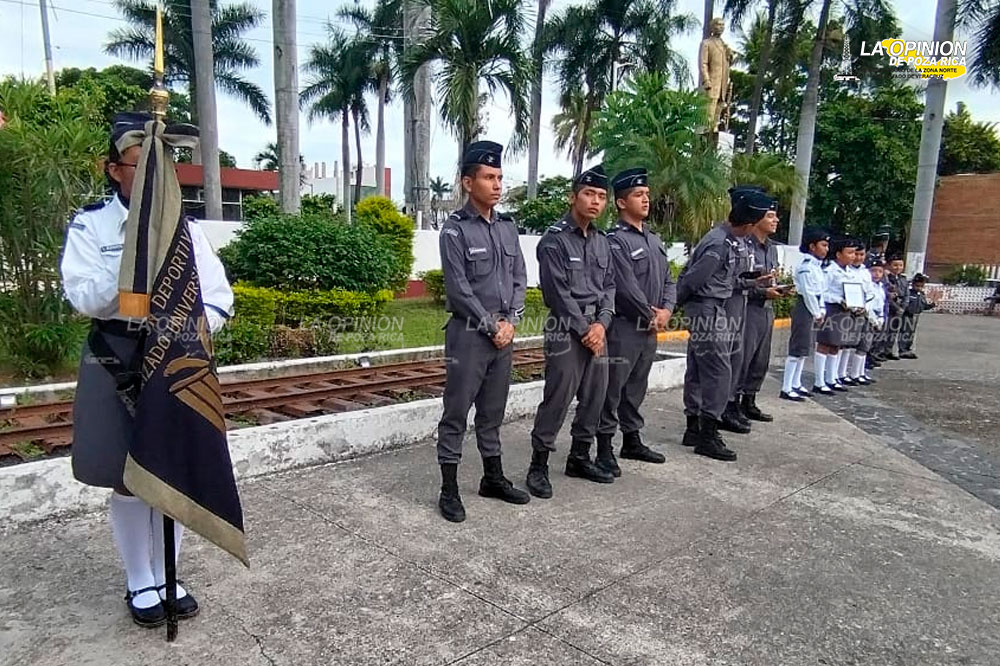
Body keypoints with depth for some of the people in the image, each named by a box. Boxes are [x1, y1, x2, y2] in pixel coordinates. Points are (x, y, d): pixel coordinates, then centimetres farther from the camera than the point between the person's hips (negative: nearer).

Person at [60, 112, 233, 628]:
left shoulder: (186, 227, 3)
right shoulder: (90, 225, -3)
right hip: (116, 363, -2)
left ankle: (167, 577, 29)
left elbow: (219, 298, 0)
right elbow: (84, 299, -14)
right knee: (129, 478, 7)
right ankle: (140, 583, 26)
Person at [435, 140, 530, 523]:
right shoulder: (455, 229, -8)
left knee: (493, 411, 16)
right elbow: (459, 289, -13)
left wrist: (511, 322, -2)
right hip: (469, 334, -6)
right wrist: (492, 326, -11)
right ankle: (449, 490, 10)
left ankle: (493, 478, 28)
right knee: (456, 413, 1)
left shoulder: (508, 227, 11)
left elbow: (520, 279, 11)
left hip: (504, 334, 6)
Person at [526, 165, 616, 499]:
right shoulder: (554, 239, -8)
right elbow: (558, 292, -13)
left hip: (596, 328, 7)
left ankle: (579, 458, 26)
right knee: (557, 399, -6)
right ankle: (538, 465, 6)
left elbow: (609, 286, 11)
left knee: (594, 398, 11)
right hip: (566, 330, -7)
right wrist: (584, 329, -13)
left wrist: (601, 324, -5)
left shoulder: (602, 241, 14)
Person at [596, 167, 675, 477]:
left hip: (650, 329, 8)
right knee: (612, 389, -3)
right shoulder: (615, 241, -12)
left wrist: (666, 310, -3)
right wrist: (651, 315, -10)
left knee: (636, 388, 17)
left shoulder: (655, 240, 15)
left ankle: (632, 441, 29)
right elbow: (627, 287, -18)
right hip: (623, 328, -8)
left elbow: (668, 280, 14)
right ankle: (604, 449, 5)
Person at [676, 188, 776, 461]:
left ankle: (694, 428, 23)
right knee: (718, 372, -6)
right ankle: (708, 435, 1)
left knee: (698, 371, 14)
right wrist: (677, 302, -4)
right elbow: (691, 280, -18)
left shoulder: (731, 241, 9)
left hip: (712, 311, 10)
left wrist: (753, 283, 17)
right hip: (708, 312, -10)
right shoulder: (719, 245, -21)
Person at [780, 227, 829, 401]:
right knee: (797, 348, -8)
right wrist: (817, 314, -11)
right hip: (804, 309, -10)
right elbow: (808, 293, -19)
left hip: (812, 310, 10)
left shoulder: (817, 265, 14)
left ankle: (795, 385, 23)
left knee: (806, 348, 14)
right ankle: (786, 389, -4)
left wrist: (821, 311, 8)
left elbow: (820, 291, 16)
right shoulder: (806, 266, -16)